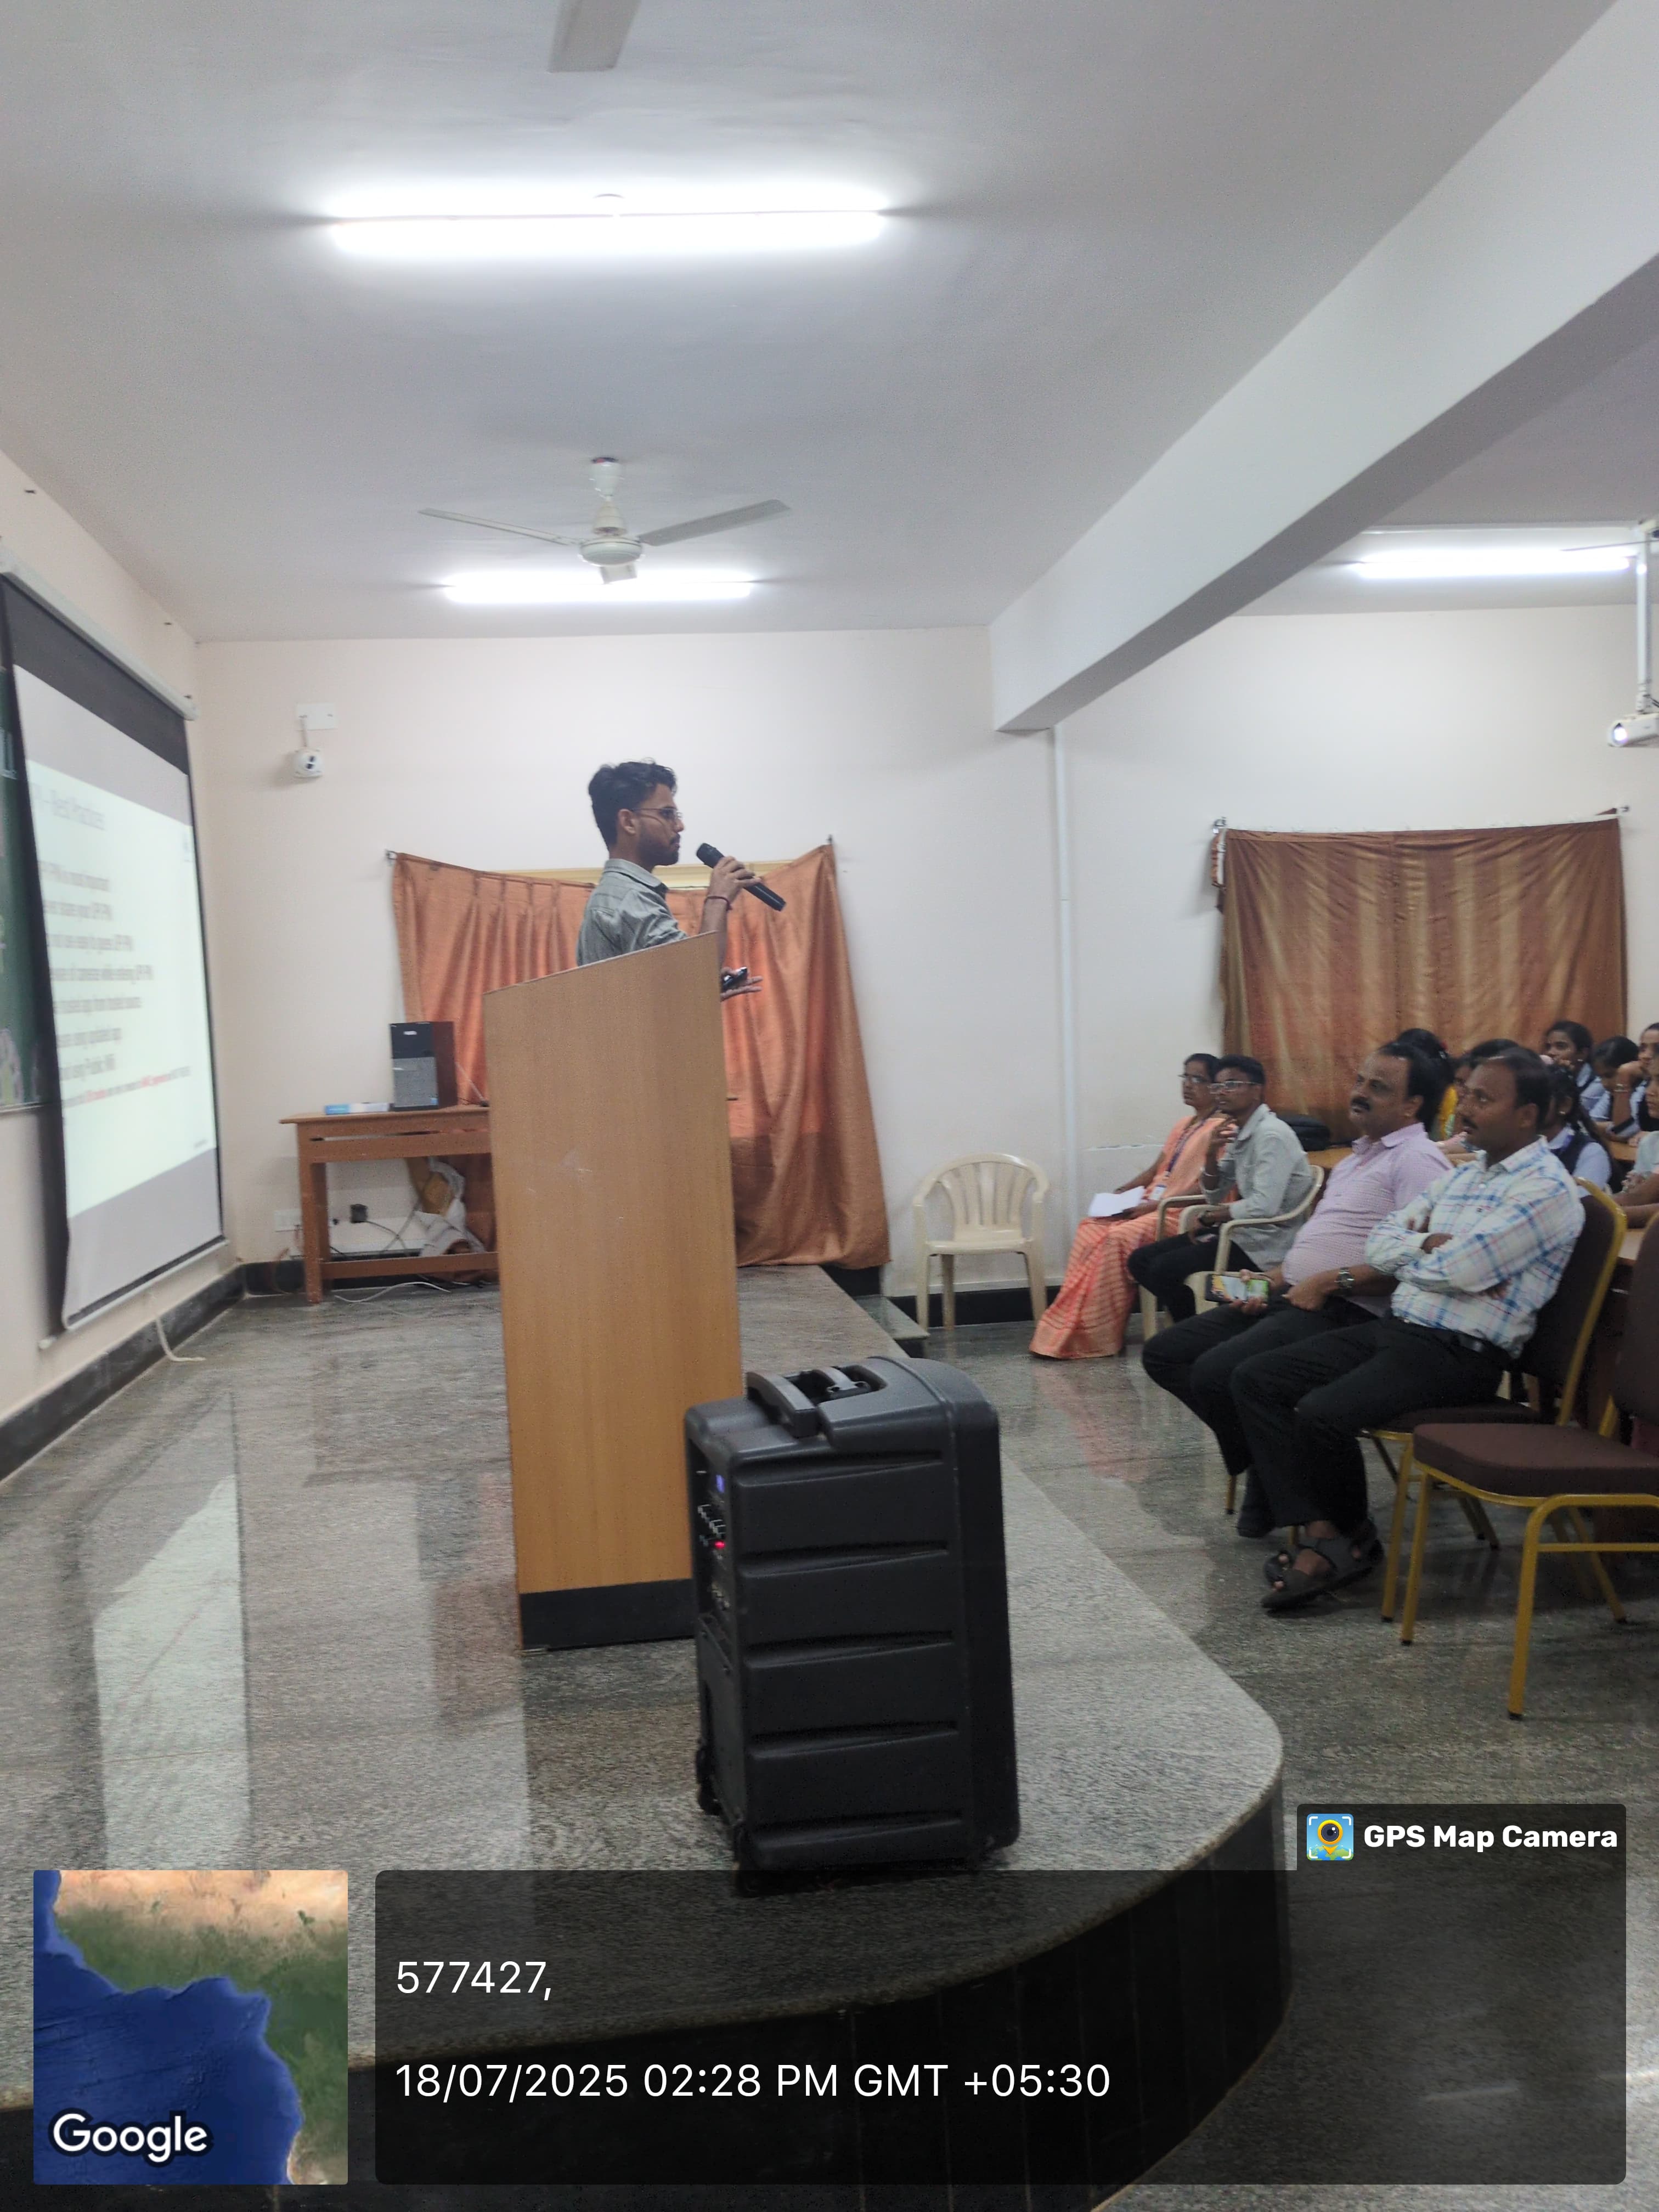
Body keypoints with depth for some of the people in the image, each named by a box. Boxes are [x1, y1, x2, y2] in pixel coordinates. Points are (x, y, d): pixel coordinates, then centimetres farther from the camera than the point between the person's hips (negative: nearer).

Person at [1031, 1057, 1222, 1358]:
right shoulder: (1184, 1125, 22)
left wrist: (1158, 1204, -19)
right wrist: (1122, 1192, 7)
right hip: (1151, 1205, 9)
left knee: (1118, 1238, -28)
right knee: (1090, 1228, -11)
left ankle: (1096, 1336, -22)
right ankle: (1065, 1330, -17)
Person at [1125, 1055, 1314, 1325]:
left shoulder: (1271, 1134, -17)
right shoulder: (1239, 1133, 11)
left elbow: (1264, 1207, -25)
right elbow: (1213, 1196, 16)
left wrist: (1213, 1215, -8)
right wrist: (1211, 1153, -4)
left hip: (1265, 1242, -9)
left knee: (1164, 1270, -21)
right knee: (1141, 1261, 2)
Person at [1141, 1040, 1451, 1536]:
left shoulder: (1418, 1160, -7)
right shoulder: (1356, 1157, 24)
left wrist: (1330, 1282, -19)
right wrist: (1277, 1276, 11)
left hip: (1345, 1312, -10)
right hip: (1289, 1297, 10)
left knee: (1216, 1373, -28)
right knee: (1164, 1354, 2)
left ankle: (1276, 1487, -4)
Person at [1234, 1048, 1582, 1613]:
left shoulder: (1547, 1190, -10)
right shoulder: (1464, 1175, 18)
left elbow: (1461, 1269, -21)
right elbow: (1379, 1243, 13)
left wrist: (1412, 1250, -1)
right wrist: (1432, 1245, -7)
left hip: (1462, 1353, -9)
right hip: (1396, 1329, 9)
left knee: (1321, 1413, -29)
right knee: (1254, 1381, -5)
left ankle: (1353, 1538, -1)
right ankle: (1324, 1535, -11)